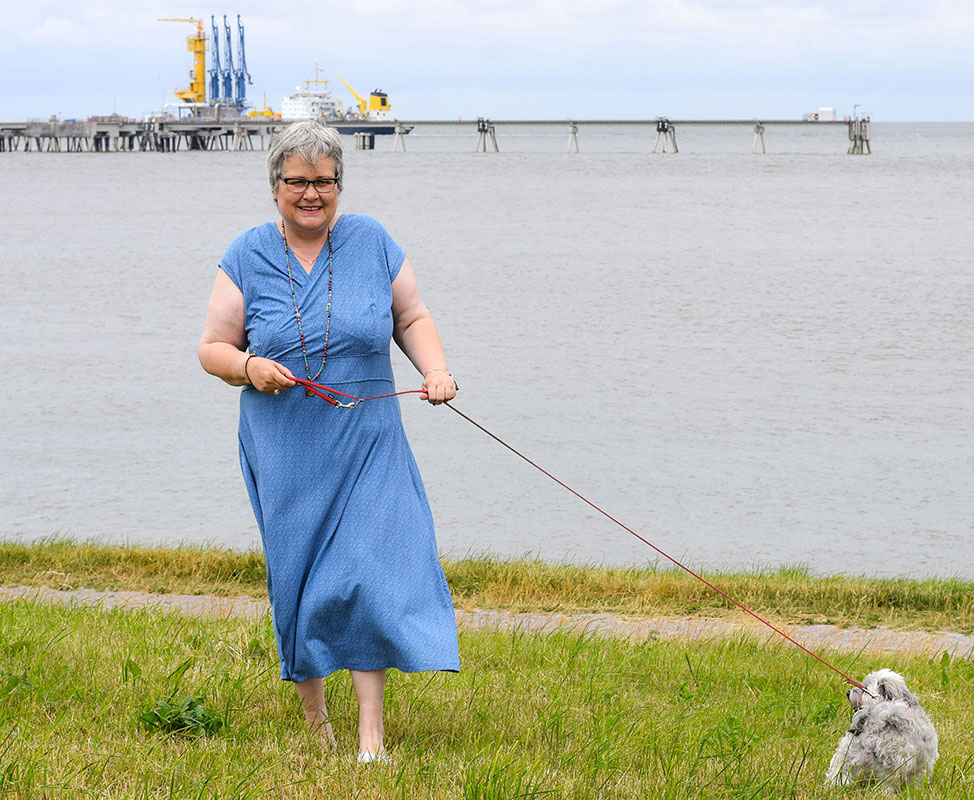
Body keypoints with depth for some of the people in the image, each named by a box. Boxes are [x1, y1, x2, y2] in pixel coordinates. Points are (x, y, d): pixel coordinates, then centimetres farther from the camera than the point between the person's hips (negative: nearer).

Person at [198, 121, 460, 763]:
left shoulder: (372, 242, 3)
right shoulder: (248, 257, 1)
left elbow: (412, 318, 10)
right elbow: (213, 348, 4)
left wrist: (436, 370, -8)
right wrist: (249, 366, -17)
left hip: (366, 442, 0)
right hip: (285, 449, 1)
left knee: (367, 571, -11)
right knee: (298, 577, 6)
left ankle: (371, 735, -6)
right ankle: (313, 705, 30)